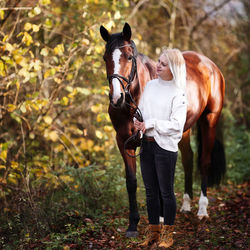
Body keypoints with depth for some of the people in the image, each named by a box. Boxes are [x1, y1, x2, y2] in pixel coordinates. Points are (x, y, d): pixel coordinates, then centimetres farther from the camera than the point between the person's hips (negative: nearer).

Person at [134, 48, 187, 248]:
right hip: (147, 143, 6)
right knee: (151, 191, 13)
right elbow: (141, 109, 17)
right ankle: (153, 231, 25)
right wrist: (137, 121, -4)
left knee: (166, 192, 5)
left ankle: (167, 234, 18)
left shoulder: (178, 93, -10)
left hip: (165, 146, -6)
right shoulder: (150, 85, 8)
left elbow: (176, 125, -16)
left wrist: (150, 124, -18)